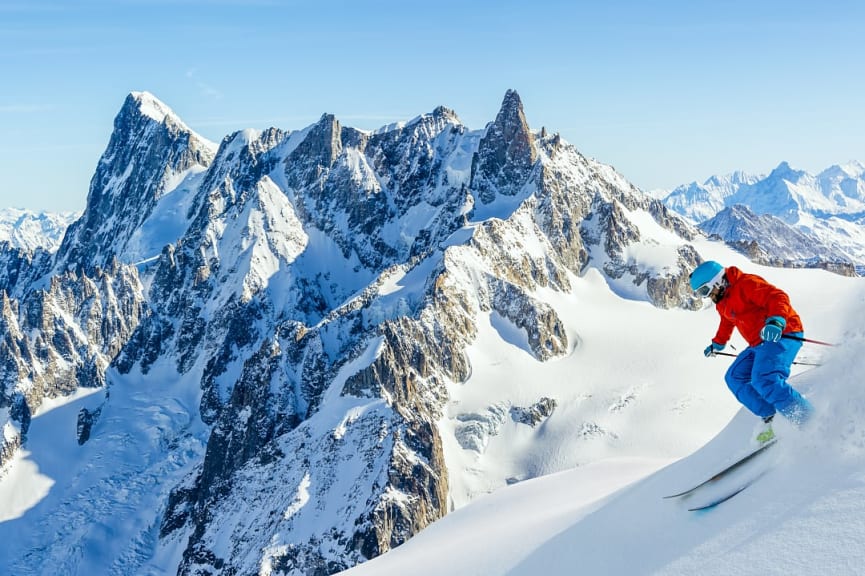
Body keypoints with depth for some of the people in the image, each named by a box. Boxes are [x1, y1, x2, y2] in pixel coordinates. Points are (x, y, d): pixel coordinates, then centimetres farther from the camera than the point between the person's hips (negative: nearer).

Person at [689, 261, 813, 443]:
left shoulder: (746, 284, -13)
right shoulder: (723, 303, 16)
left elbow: (778, 297, -25)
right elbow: (727, 322, 38)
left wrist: (776, 321, -43)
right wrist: (717, 343, 52)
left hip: (782, 335, -11)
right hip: (759, 344, 11)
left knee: (764, 380, -29)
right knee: (735, 378, 7)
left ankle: (809, 421, -24)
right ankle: (771, 420, -2)